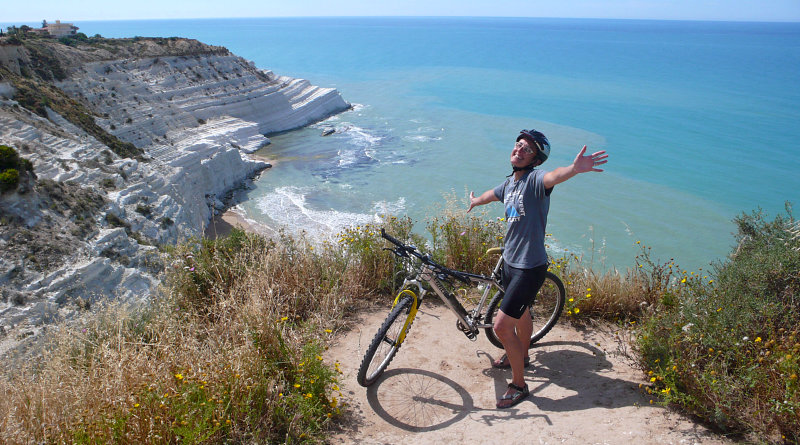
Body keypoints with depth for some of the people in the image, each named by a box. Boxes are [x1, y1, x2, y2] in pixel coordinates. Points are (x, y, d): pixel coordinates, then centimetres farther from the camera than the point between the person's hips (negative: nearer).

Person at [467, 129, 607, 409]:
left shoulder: (534, 178, -18)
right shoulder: (510, 183, 7)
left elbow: (553, 177, -43)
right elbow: (492, 194, 31)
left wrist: (574, 169, -66)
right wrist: (474, 202, 52)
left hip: (529, 267, -8)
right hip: (510, 261, 8)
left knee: (502, 327, -8)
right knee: (521, 313, 28)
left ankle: (519, 385, 12)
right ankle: (521, 357, 53)